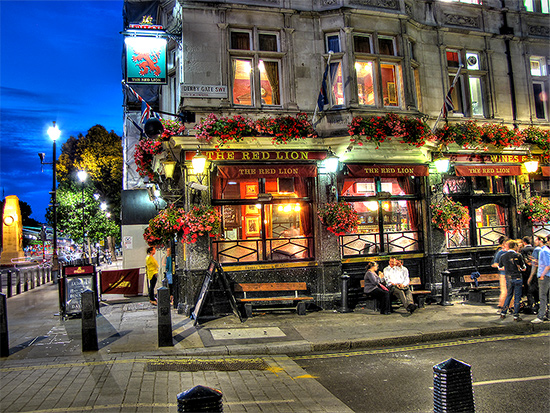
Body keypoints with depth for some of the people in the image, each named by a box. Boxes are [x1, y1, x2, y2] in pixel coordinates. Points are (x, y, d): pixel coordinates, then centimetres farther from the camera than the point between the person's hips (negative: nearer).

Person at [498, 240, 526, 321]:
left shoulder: (503, 256, 2)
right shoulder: (518, 255, -10)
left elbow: (499, 268, 12)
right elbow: (523, 268, -3)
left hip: (508, 278, 4)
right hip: (517, 278, -4)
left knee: (509, 295, 18)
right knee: (517, 297, 4)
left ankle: (503, 313, 17)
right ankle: (516, 316, 6)